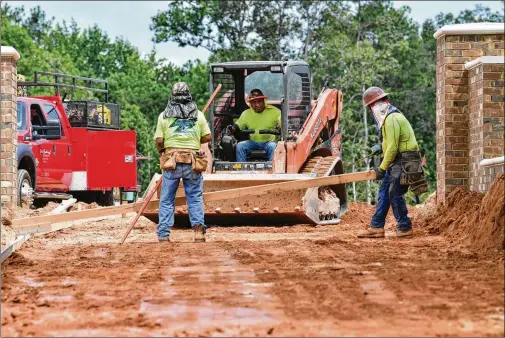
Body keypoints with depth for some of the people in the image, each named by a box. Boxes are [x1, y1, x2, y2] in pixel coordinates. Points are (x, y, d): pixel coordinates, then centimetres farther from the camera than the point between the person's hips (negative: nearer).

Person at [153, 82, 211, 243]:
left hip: (172, 161, 0)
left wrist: (161, 151, 18)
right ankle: (198, 228, -7)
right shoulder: (198, 115, 6)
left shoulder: (164, 115, 3)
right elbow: (207, 137, 4)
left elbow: (159, 140, -2)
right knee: (195, 197, 8)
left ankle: (163, 234, 3)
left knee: (166, 199, 6)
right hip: (192, 162, 0)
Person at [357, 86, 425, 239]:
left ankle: (405, 228, 2)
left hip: (404, 162, -10)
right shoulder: (391, 116, 15)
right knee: (384, 192, 8)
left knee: (395, 194, -7)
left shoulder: (392, 119, -18)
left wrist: (382, 168, -15)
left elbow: (392, 148, -20)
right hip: (398, 162, 10)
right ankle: (376, 227, 8)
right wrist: (381, 148, 19)